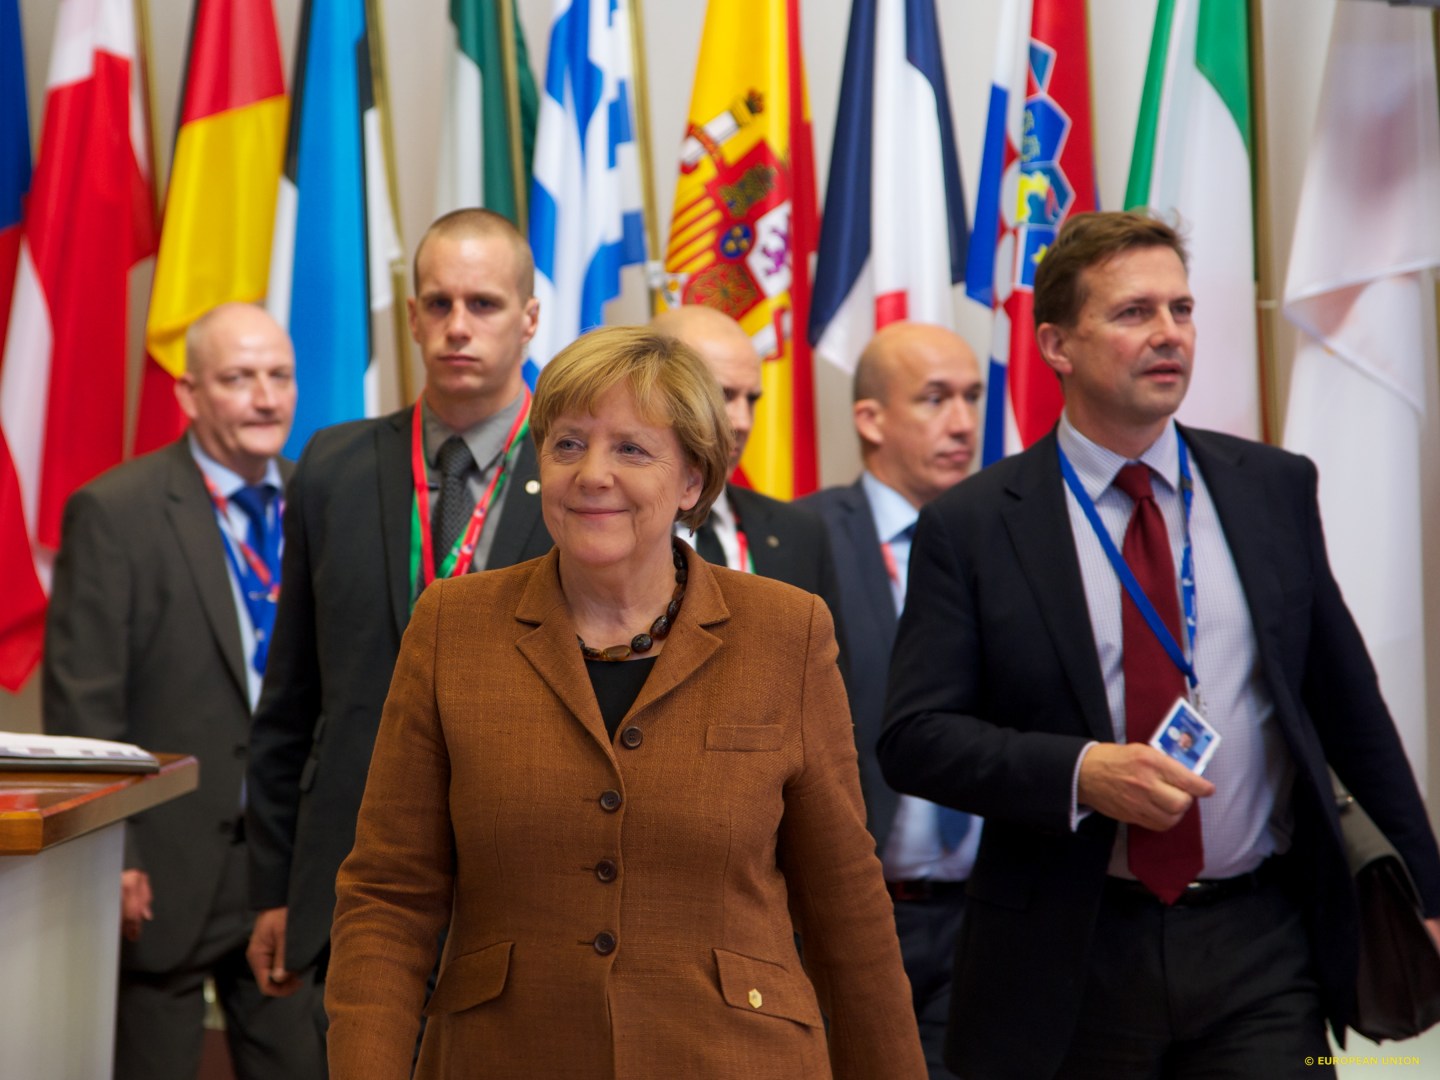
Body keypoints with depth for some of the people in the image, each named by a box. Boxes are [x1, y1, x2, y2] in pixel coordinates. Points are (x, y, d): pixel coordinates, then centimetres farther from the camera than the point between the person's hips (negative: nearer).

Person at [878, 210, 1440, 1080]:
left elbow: (1349, 704, 13)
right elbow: (914, 737, -6)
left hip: (1258, 949, 2)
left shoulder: (1275, 488, 7)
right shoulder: (970, 526, -2)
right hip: (1067, 964, -1)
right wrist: (1079, 771, -20)